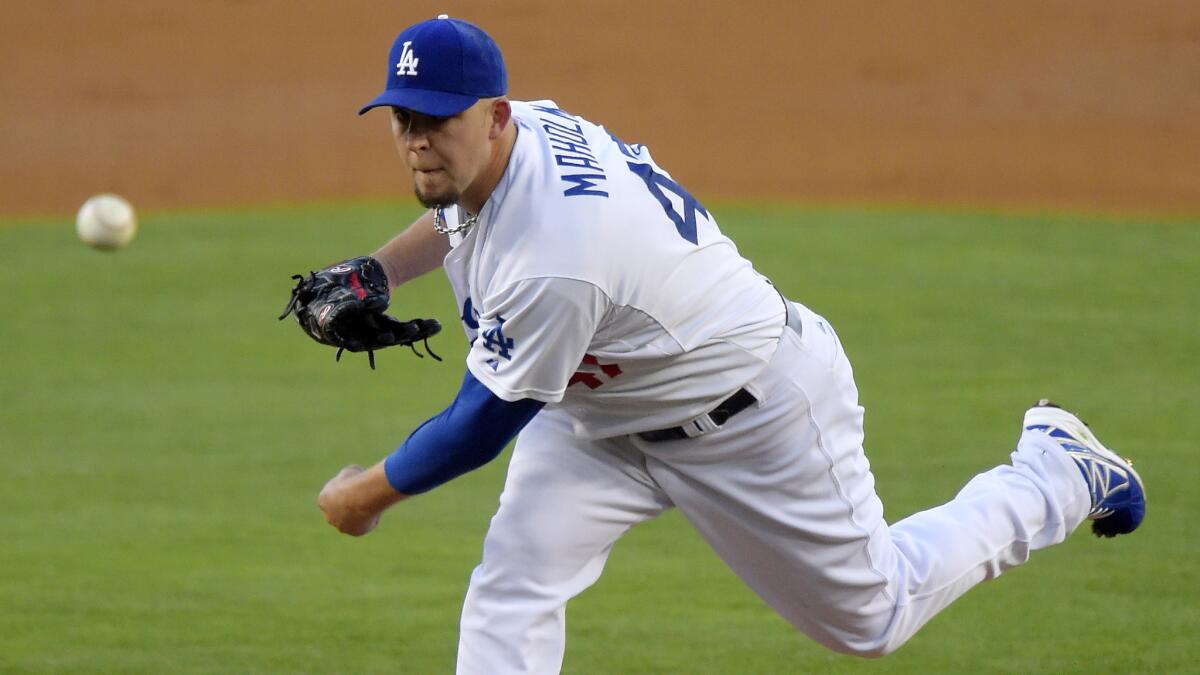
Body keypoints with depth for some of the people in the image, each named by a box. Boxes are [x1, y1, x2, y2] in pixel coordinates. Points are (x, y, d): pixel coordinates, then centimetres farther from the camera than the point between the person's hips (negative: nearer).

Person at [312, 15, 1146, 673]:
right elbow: (458, 213, 14)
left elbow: (482, 425, -29)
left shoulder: (553, 257, -41)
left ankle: (1057, 472, 34)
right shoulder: (526, 126, -14)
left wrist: (371, 491, -15)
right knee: (513, 583, -12)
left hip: (760, 414, -8)